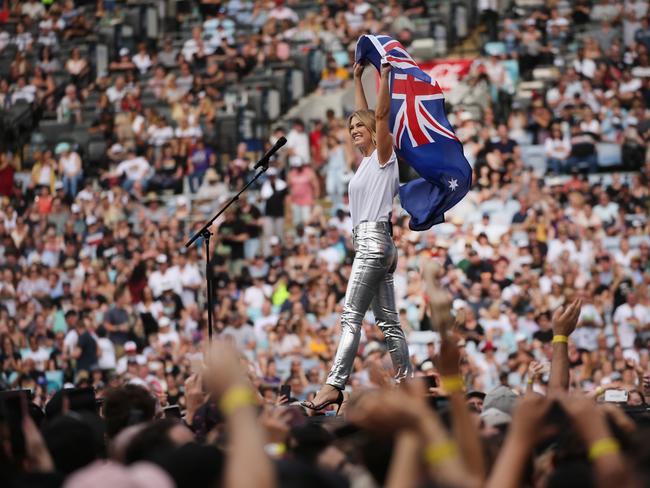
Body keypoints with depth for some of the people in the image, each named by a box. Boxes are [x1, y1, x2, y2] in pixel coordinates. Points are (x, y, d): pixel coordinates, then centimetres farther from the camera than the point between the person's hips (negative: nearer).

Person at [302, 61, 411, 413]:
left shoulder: (384, 155, -2)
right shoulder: (366, 159, 19)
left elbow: (381, 114, -13)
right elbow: (363, 116, 30)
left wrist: (385, 74, -15)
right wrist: (357, 79, 35)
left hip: (374, 239, -10)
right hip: (367, 242, 10)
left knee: (351, 315, -17)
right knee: (387, 320, 8)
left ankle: (334, 385, -25)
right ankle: (404, 381, 9)